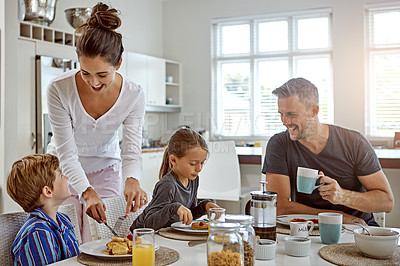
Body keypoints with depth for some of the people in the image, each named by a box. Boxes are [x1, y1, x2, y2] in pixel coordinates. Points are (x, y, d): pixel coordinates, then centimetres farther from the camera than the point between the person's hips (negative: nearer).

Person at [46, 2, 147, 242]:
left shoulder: (134, 95, -22)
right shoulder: (59, 90, -28)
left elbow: (132, 150, -21)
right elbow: (66, 153, -24)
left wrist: (132, 180, -43)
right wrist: (86, 191, -39)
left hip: (106, 169, 2)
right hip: (63, 169, -1)